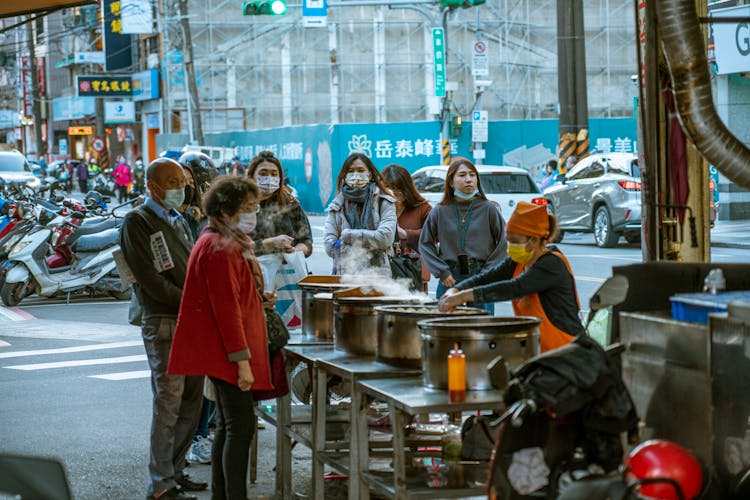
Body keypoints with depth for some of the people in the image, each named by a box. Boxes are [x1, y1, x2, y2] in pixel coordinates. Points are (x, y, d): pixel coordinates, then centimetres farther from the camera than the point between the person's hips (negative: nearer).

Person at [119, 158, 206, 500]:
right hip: (163, 322, -8)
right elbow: (151, 279, -13)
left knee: (190, 403, 10)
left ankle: (175, 471, 20)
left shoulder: (179, 221, 20)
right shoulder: (137, 222, -5)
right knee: (168, 404, -8)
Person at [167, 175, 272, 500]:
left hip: (219, 352, 11)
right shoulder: (221, 249, -17)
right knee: (241, 426, -11)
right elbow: (227, 307, -21)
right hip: (228, 350, -11)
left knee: (228, 426, 14)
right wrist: (242, 359, -22)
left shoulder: (230, 244, 18)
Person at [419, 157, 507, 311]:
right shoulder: (439, 211, 4)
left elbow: (503, 243, 3)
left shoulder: (489, 209, 1)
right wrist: (441, 272, 1)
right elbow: (425, 244, 10)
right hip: (450, 280, 1)